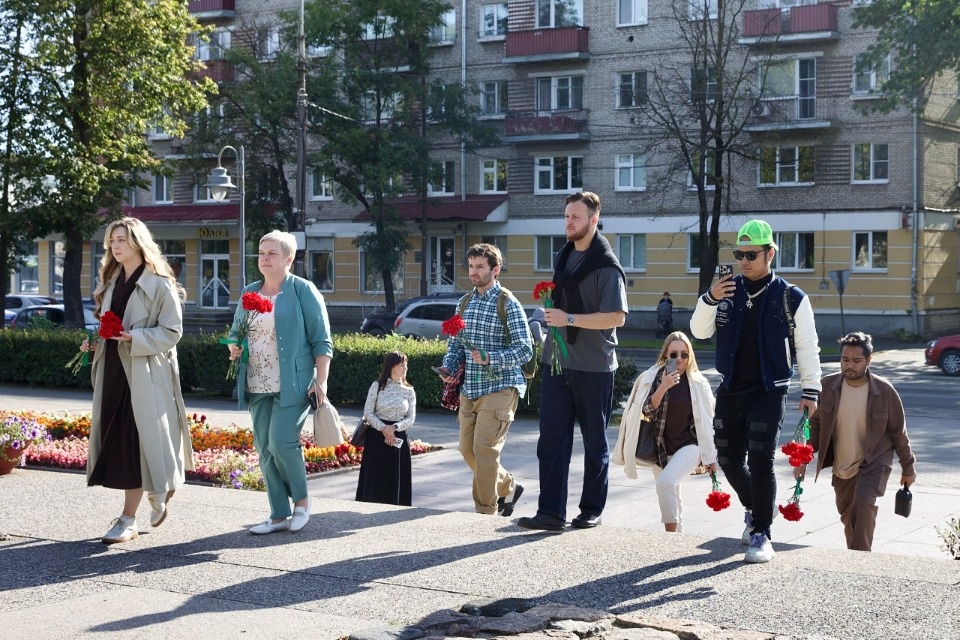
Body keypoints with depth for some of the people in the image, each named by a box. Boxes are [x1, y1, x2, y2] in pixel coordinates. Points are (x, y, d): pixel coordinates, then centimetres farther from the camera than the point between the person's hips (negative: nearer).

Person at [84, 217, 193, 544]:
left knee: (136, 443, -6)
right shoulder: (111, 282, 15)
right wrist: (94, 339, 5)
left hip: (145, 374, -7)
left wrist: (134, 338, -22)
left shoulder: (160, 284, -8)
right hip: (112, 371, 7)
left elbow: (172, 331, -10)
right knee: (115, 440, 7)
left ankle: (128, 520, 1)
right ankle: (158, 495, 25)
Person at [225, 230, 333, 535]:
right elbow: (234, 332, 24)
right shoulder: (249, 292, 14)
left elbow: (321, 341, -4)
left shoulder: (303, 291, -3)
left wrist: (321, 381, -12)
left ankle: (301, 499, 9)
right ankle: (280, 515, 14)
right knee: (265, 450, 5)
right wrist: (233, 348, 0)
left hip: (292, 385, -6)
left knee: (281, 442, -15)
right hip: (258, 386, 6)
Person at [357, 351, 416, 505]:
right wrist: (383, 429, -17)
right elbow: (368, 413, -4)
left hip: (399, 439, 2)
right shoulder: (377, 386, 0)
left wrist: (394, 428, -16)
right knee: (375, 480, -3)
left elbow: (411, 418, 2)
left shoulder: (409, 391, 7)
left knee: (396, 480, 1)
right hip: (377, 437, -2)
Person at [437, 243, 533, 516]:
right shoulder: (465, 302, 12)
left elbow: (525, 349, -12)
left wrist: (490, 358, -25)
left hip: (499, 388, -7)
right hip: (469, 388, 7)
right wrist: (448, 366, -2)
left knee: (484, 449, -10)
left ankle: (486, 511, 1)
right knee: (467, 449, 9)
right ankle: (508, 487, 30)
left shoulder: (508, 303, -8)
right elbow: (455, 342, 18)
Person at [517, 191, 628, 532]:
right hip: (557, 362, 7)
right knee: (551, 438, -1)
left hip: (593, 367, -6)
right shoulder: (564, 257, 13)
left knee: (595, 441, 7)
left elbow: (616, 317, -19)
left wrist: (569, 319, -22)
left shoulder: (606, 265, -11)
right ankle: (551, 513, -2)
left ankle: (591, 510, 17)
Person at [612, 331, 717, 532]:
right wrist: (663, 387, -26)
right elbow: (647, 411, -11)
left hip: (689, 446, -3)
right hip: (661, 447, 3)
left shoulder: (699, 384, -5)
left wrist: (711, 457, 3)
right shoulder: (654, 377, -3)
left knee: (666, 481, -28)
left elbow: (707, 421, 1)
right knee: (671, 497, 16)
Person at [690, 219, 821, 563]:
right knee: (729, 459, 10)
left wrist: (810, 390, -6)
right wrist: (709, 299, -14)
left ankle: (761, 534, -3)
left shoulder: (791, 298, -4)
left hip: (769, 392, -4)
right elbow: (700, 331, 3)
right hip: (730, 390, 4)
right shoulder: (728, 290, 6)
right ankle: (754, 509, 37)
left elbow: (807, 347, -1)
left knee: (760, 460, -13)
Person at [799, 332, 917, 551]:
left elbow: (898, 431, -3)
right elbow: (815, 424, 1)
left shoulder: (884, 390, -14)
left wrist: (908, 467, 4)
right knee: (848, 515, 15)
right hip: (842, 466, 4)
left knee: (864, 501, -28)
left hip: (874, 462, -4)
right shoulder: (828, 385, -9)